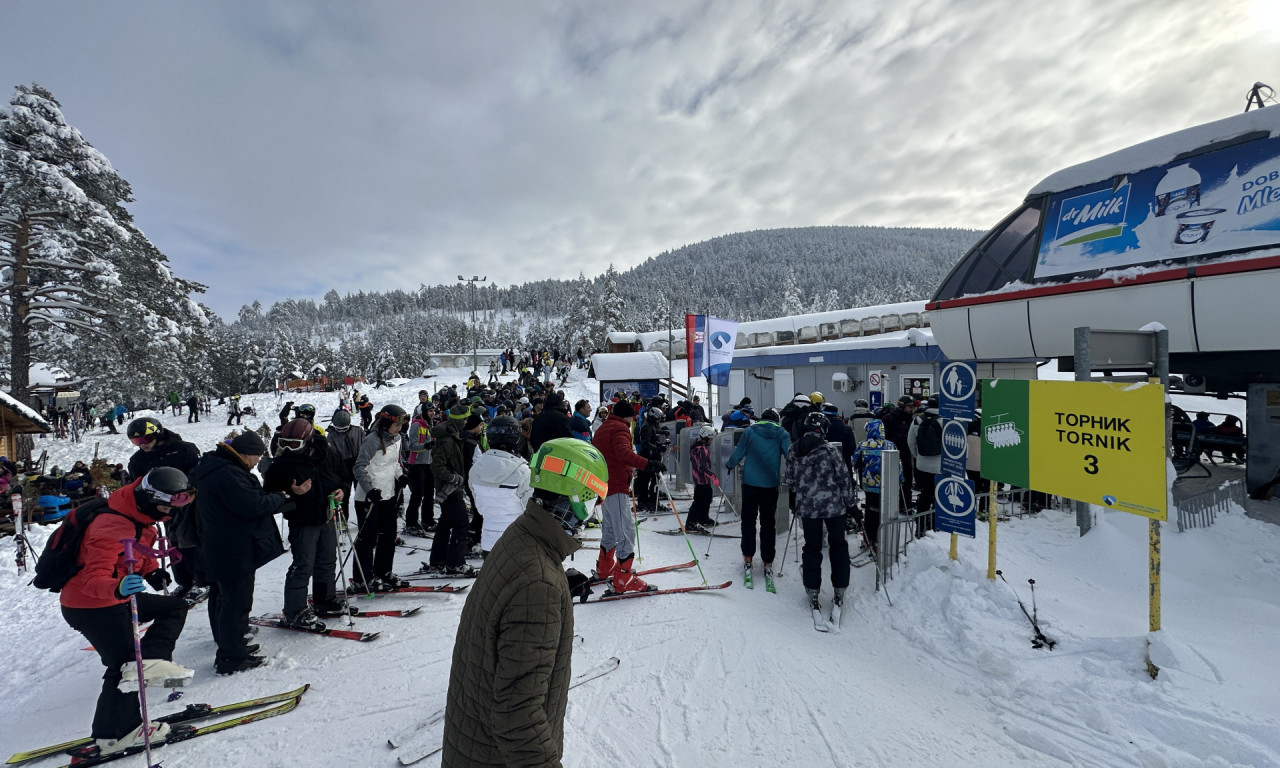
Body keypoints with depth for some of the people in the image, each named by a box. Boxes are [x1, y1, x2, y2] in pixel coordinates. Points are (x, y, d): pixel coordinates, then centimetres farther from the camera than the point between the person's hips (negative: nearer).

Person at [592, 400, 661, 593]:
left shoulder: (602, 429, 20)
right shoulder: (620, 428, -10)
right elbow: (623, 452, -29)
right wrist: (647, 464, -39)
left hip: (604, 486, 10)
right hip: (616, 486, -10)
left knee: (610, 528, 22)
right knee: (626, 531, -10)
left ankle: (605, 569, 35)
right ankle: (623, 579, -12)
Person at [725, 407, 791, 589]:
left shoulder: (750, 431, 1)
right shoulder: (781, 433, 2)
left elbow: (738, 453, 1)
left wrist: (729, 465, 19)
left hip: (750, 483, 0)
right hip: (771, 485, 0)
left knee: (748, 520, 12)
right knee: (768, 523, 8)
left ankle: (748, 558, 14)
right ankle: (767, 563, 12)